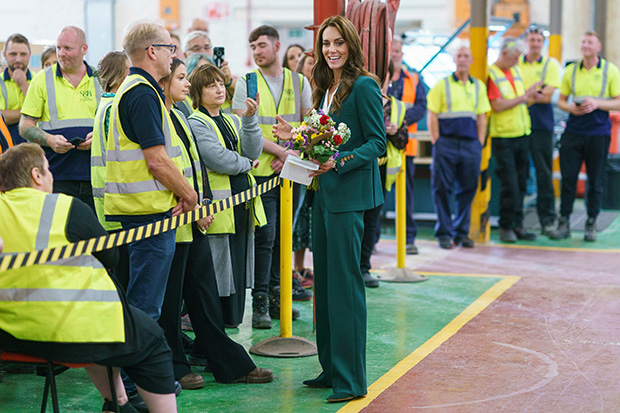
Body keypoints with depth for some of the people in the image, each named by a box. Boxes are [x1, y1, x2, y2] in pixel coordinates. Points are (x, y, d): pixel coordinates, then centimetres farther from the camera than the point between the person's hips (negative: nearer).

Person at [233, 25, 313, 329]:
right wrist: (281, 151, -16)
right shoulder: (246, 84, 0)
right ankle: (260, 302, 0)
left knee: (282, 235, 8)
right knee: (265, 235, -7)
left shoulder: (299, 82, 9)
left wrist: (290, 156, -5)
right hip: (260, 170, -3)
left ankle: (274, 294, 19)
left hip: (291, 171, 3)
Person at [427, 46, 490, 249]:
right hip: (446, 142, -3)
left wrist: (479, 144, 5)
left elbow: (482, 117, 14)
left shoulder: (479, 86, 14)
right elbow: (432, 116, 1)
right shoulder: (442, 85, 4)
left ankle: (461, 233, 14)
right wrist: (436, 142, -7)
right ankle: (444, 233, 5)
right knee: (442, 188, -3)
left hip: (471, 143, 3)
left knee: (468, 188, 5)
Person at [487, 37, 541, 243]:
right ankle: (506, 227, 4)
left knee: (521, 184, 8)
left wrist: (532, 98, 2)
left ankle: (517, 225, 15)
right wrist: (524, 97, -15)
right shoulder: (491, 74, -9)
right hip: (503, 136, -7)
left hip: (522, 134, 7)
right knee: (510, 185, -7)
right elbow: (497, 105, -17)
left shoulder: (516, 71, 15)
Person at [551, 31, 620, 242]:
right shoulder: (571, 71, 9)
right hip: (573, 131, 2)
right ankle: (564, 223, 7)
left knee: (595, 181, 3)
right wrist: (571, 107, -8)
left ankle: (591, 225, 13)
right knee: (568, 177, -1)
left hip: (599, 132, -2)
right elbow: (561, 101, 14)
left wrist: (597, 103, -16)